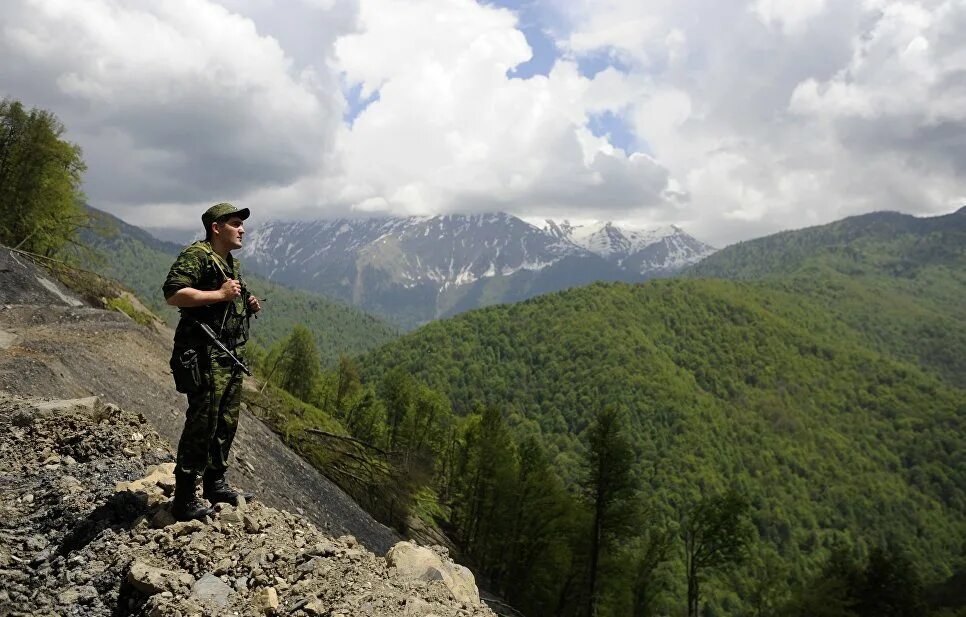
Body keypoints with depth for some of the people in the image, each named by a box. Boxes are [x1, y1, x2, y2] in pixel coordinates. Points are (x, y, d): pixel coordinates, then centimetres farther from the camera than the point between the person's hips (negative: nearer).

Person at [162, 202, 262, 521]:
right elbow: (173, 293, -22)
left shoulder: (233, 263, 20)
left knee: (226, 423, 16)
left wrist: (247, 306, 11)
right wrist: (220, 294, -22)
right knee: (202, 425, -8)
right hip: (204, 354, -10)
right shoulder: (196, 255, -10)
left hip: (231, 357, 10)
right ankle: (185, 501, 0)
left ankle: (215, 484, 30)